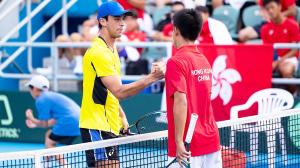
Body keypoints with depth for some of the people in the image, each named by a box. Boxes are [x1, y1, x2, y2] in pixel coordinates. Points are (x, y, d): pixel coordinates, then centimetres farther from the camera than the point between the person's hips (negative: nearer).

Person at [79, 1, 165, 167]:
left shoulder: (111, 50, 16)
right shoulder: (99, 52, -17)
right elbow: (119, 91, -25)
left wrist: (121, 116, 14)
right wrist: (152, 77, -31)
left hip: (109, 125, 10)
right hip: (96, 126, -10)